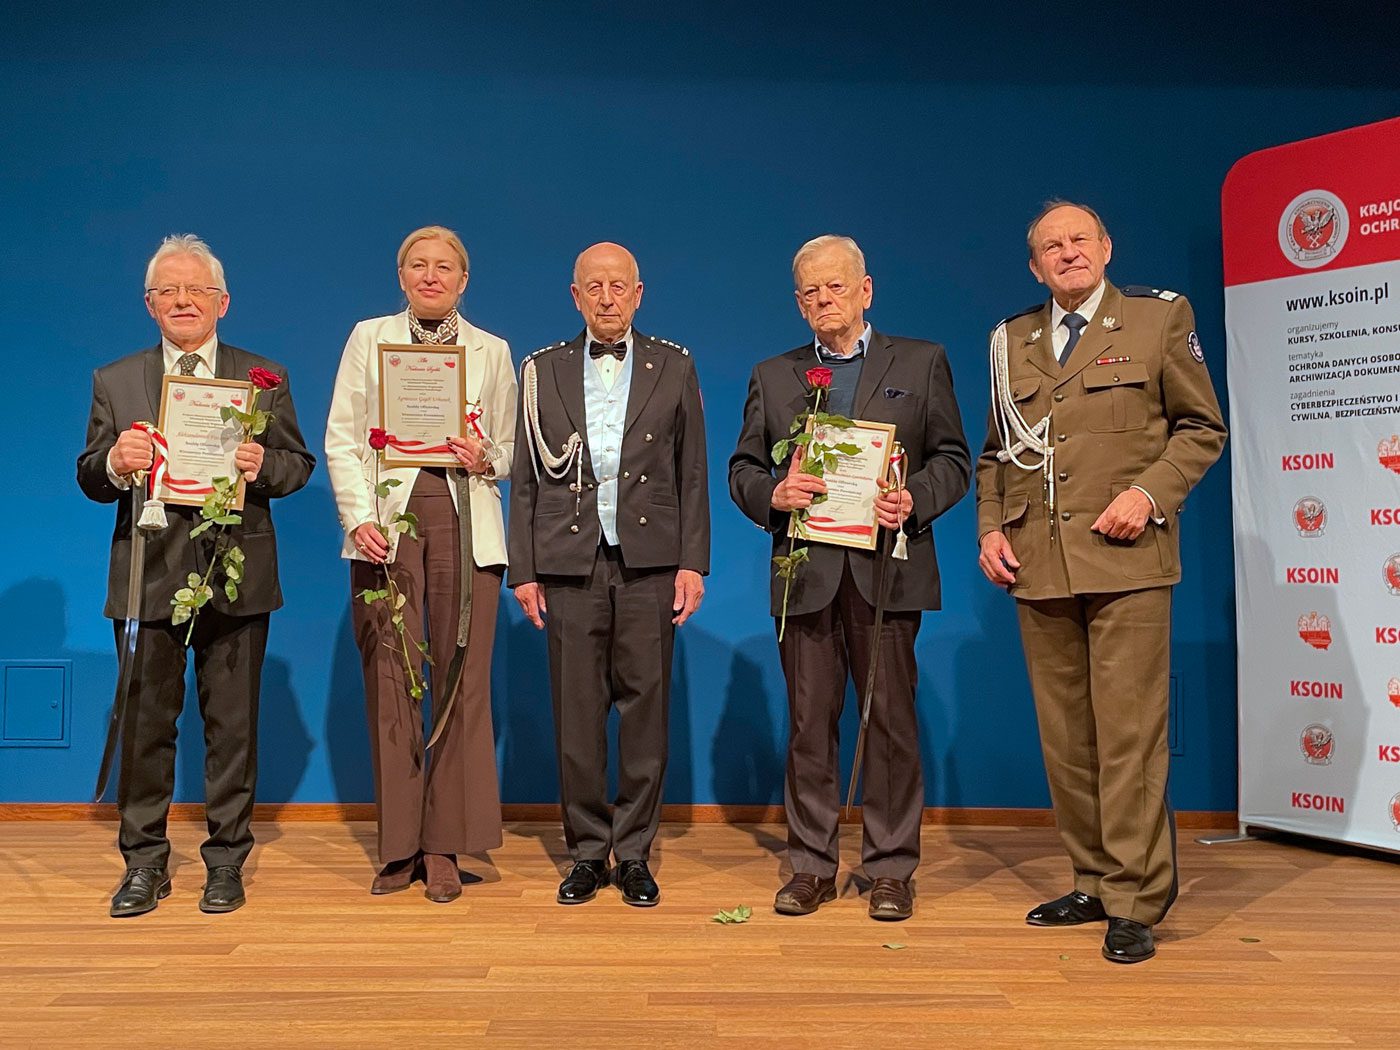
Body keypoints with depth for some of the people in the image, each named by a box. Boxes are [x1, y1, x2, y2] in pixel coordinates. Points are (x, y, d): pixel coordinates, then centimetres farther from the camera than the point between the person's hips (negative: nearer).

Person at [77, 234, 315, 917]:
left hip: (236, 576, -1)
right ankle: (144, 862, 22)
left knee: (233, 725, 6)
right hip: (148, 576, 1)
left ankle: (226, 861, 19)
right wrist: (115, 463, -16)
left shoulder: (265, 379, 8)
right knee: (145, 723, 8)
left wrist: (263, 465, -17)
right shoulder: (114, 383, 10)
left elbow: (298, 466, 5)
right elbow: (90, 480, 6)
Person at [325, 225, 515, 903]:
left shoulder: (492, 352, 14)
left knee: (462, 681, -2)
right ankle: (398, 845, 12)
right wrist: (359, 517, -8)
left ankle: (443, 846, 8)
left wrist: (484, 459, -9)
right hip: (387, 518, 0)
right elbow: (341, 440, 5)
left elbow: (511, 450, 14)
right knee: (389, 680, 0)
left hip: (465, 521, 1)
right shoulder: (368, 338, 12)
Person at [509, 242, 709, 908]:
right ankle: (587, 853, 18)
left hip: (649, 562, 0)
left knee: (646, 709, 3)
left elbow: (692, 474, 6)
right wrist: (523, 570, 2)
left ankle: (634, 854, 16)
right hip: (570, 562, 1)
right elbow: (525, 478, 8)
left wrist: (693, 562, -1)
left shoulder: (673, 367, 8)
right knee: (576, 714, 4)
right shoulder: (543, 371, 9)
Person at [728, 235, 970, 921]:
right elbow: (743, 469, 12)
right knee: (809, 721, 5)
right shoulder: (772, 377, 15)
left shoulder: (921, 363, 11)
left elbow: (952, 459, 7)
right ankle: (811, 865, 16)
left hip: (887, 567, -1)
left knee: (890, 720, 2)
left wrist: (915, 499, -12)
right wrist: (773, 494, -9)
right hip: (806, 572, 2)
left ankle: (890, 869, 14)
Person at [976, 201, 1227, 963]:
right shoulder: (1012, 341, 16)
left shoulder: (1161, 317, 6)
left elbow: (1201, 427, 4)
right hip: (1037, 566, 4)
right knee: (1064, 738, 8)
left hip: (1125, 560, -4)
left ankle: (1134, 901, 6)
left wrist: (1148, 493, -11)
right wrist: (990, 529, 5)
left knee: (1128, 734, -4)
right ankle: (1093, 883, 21)